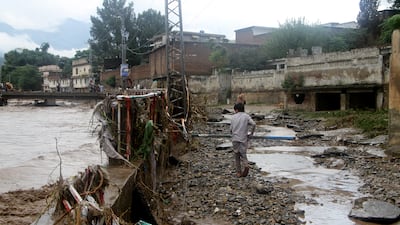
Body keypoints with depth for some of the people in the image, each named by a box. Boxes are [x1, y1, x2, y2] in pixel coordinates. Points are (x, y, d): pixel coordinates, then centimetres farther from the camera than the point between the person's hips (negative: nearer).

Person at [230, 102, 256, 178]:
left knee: (236, 155, 11)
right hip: (243, 138, -1)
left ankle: (238, 172, 13)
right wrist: (251, 134, 1)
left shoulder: (233, 117, 8)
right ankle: (246, 165, -21)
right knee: (243, 154, 7)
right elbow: (253, 124, -10)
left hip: (235, 139, 1)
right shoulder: (246, 116, 3)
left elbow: (231, 129, 7)